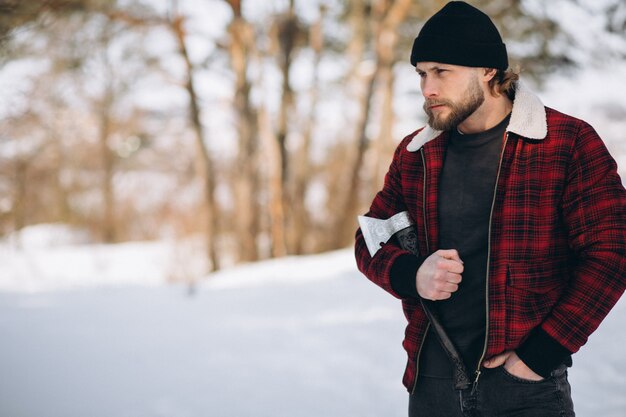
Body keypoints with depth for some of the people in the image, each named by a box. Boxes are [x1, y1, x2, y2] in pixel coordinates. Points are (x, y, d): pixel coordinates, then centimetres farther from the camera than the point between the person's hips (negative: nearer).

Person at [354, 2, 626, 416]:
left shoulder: (570, 143, -6)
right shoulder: (414, 153, 8)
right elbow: (370, 241, 14)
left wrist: (541, 354, -14)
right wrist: (412, 275, -8)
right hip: (432, 383, 4)